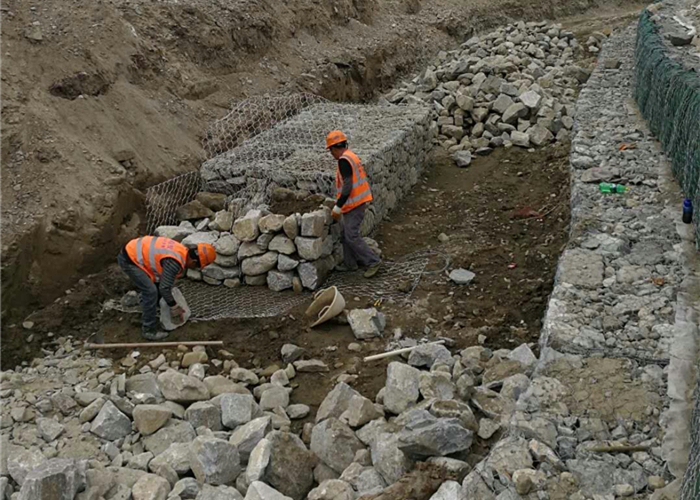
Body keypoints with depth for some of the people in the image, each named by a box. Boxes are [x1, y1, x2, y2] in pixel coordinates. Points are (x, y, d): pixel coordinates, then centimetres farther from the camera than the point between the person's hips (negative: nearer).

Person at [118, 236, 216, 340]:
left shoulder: (182, 251, 5)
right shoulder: (174, 262, -25)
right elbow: (164, 288, -20)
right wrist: (174, 308, -6)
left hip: (134, 251, 10)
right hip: (129, 259, -10)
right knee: (150, 292, -12)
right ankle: (149, 330, 0)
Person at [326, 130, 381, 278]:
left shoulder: (344, 160, -18)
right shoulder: (352, 157, 12)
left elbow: (347, 186, -24)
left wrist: (337, 207, -20)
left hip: (354, 204, -10)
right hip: (360, 201, 10)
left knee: (352, 236, -6)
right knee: (347, 233, 16)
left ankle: (373, 262, -1)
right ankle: (349, 263, 25)